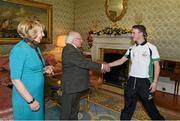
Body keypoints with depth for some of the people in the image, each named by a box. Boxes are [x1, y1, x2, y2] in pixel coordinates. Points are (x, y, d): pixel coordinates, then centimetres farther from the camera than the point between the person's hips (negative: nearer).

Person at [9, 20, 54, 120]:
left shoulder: (36, 48, 5)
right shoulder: (19, 50, -19)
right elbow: (15, 79, -21)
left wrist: (44, 70, -2)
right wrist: (31, 100, -20)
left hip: (38, 94, 8)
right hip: (26, 98, -8)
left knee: (38, 117, 21)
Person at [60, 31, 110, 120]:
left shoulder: (73, 49, 10)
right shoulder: (69, 51, -24)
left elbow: (82, 63, 11)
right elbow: (84, 63, -27)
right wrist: (101, 66, -20)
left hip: (75, 85, 10)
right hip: (70, 86, -10)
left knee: (75, 108, 24)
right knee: (67, 109, 9)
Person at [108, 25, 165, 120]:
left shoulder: (151, 48, -8)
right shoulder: (131, 49, 6)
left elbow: (156, 65, -6)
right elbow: (122, 60, 9)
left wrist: (155, 82, -10)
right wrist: (107, 65, 2)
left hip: (144, 81, -4)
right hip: (132, 80, 5)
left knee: (149, 105, 10)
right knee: (128, 104, 16)